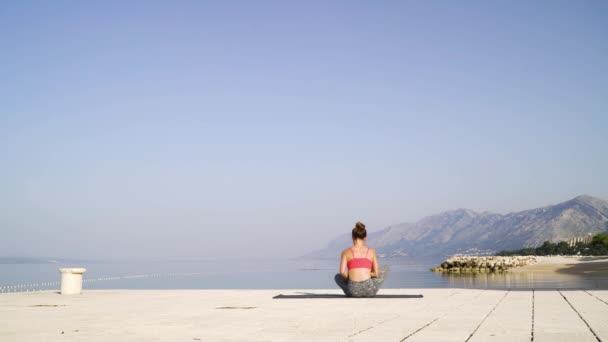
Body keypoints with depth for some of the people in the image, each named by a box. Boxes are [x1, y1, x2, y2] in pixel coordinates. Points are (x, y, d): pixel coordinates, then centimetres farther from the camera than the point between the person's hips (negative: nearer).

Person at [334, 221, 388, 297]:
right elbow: (376, 274, 10)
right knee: (385, 269, 30)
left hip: (353, 291, 1)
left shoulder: (346, 252, 7)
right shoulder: (371, 251, 9)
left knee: (337, 277, 37)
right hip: (369, 290, -1)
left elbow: (342, 273, -3)